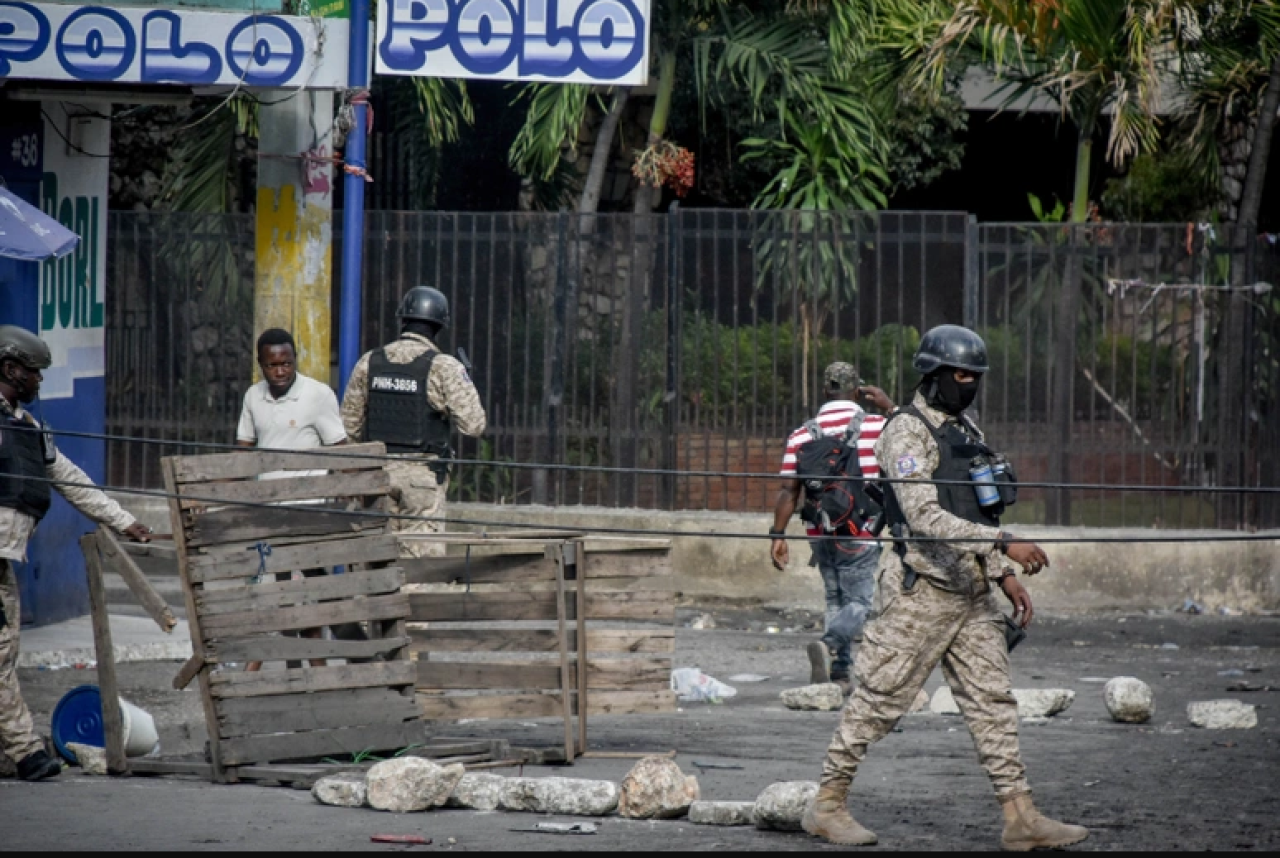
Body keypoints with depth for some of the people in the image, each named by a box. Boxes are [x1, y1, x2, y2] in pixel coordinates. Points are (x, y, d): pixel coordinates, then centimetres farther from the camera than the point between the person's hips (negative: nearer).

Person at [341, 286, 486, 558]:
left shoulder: (369, 364, 5)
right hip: (423, 474, -4)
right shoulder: (443, 368, -9)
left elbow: (349, 426, 9)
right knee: (422, 554, -3)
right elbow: (474, 425, -10)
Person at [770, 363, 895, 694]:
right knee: (860, 603, -5)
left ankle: (839, 674, 12)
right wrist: (889, 405, 19)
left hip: (821, 535, 4)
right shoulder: (877, 427, -6)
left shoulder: (802, 435, 2)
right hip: (860, 535, -4)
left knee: (836, 601, 16)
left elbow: (789, 491, -1)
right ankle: (827, 644, -31)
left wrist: (778, 535, 1)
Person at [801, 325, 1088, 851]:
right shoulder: (906, 433, -13)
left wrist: (1003, 575, 15)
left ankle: (1020, 818, 1)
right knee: (880, 698, -1)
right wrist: (1005, 545, -29)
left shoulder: (966, 430, 15)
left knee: (992, 701, 3)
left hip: (971, 593, 8)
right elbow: (926, 518, -24)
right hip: (921, 589, -8)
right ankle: (828, 804, 9)